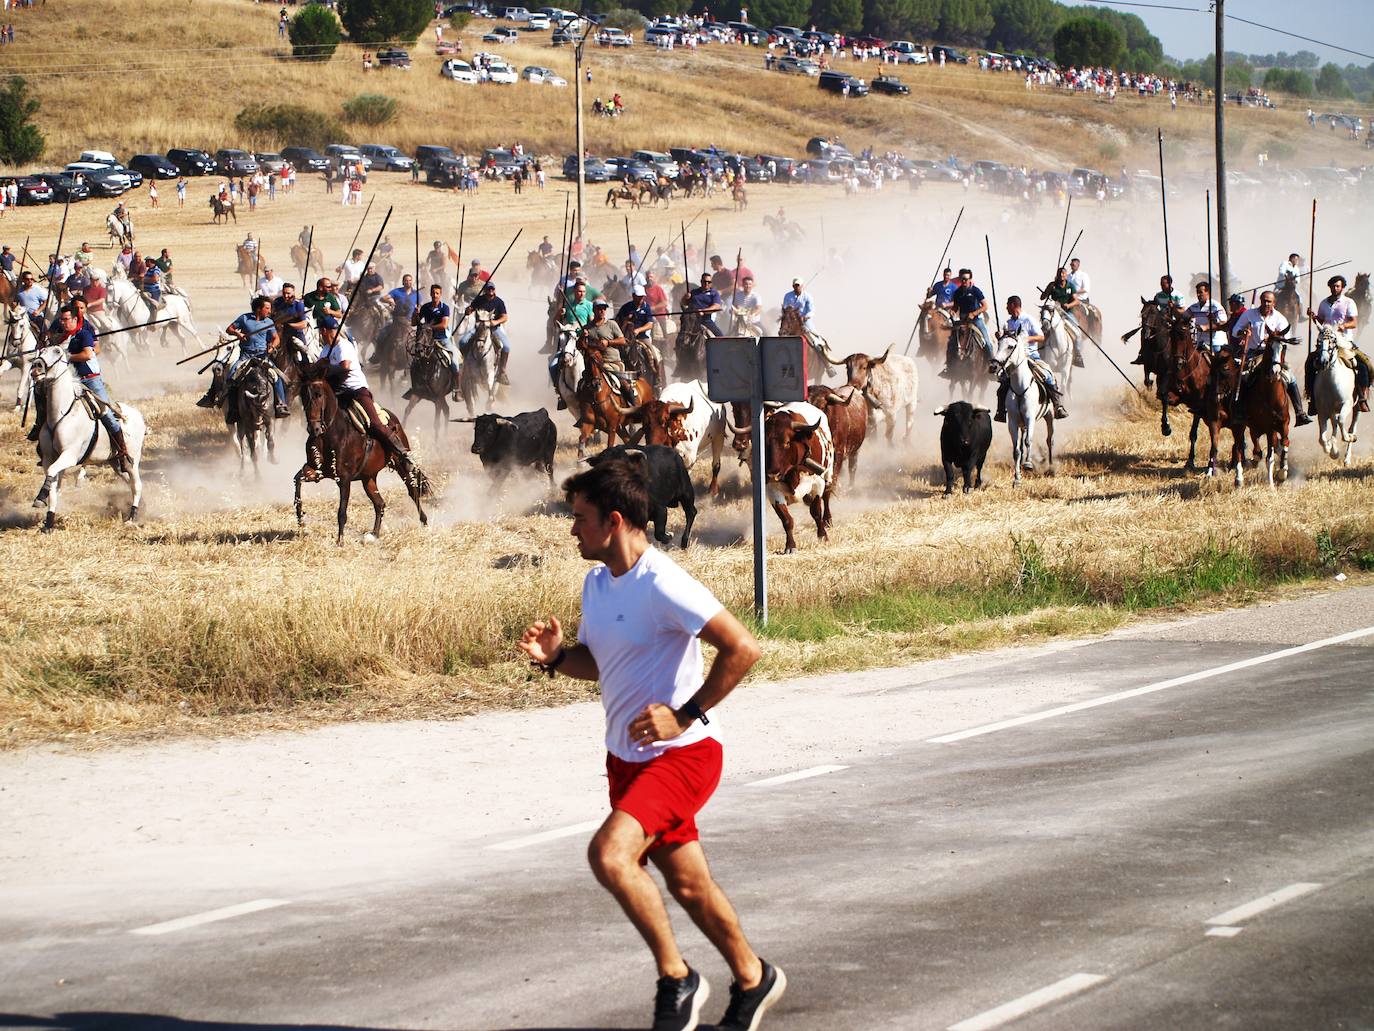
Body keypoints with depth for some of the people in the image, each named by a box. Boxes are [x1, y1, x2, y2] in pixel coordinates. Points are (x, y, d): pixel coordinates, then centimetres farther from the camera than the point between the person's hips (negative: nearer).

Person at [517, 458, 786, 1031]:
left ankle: (677, 979, -10)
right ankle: (752, 979, 37)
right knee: (686, 883, 16)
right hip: (627, 756, 9)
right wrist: (555, 657, 0)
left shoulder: (663, 585, -21)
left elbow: (742, 649, -24)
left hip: (682, 752, -9)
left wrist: (684, 715, -23)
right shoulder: (597, 583, 6)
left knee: (610, 853, -26)